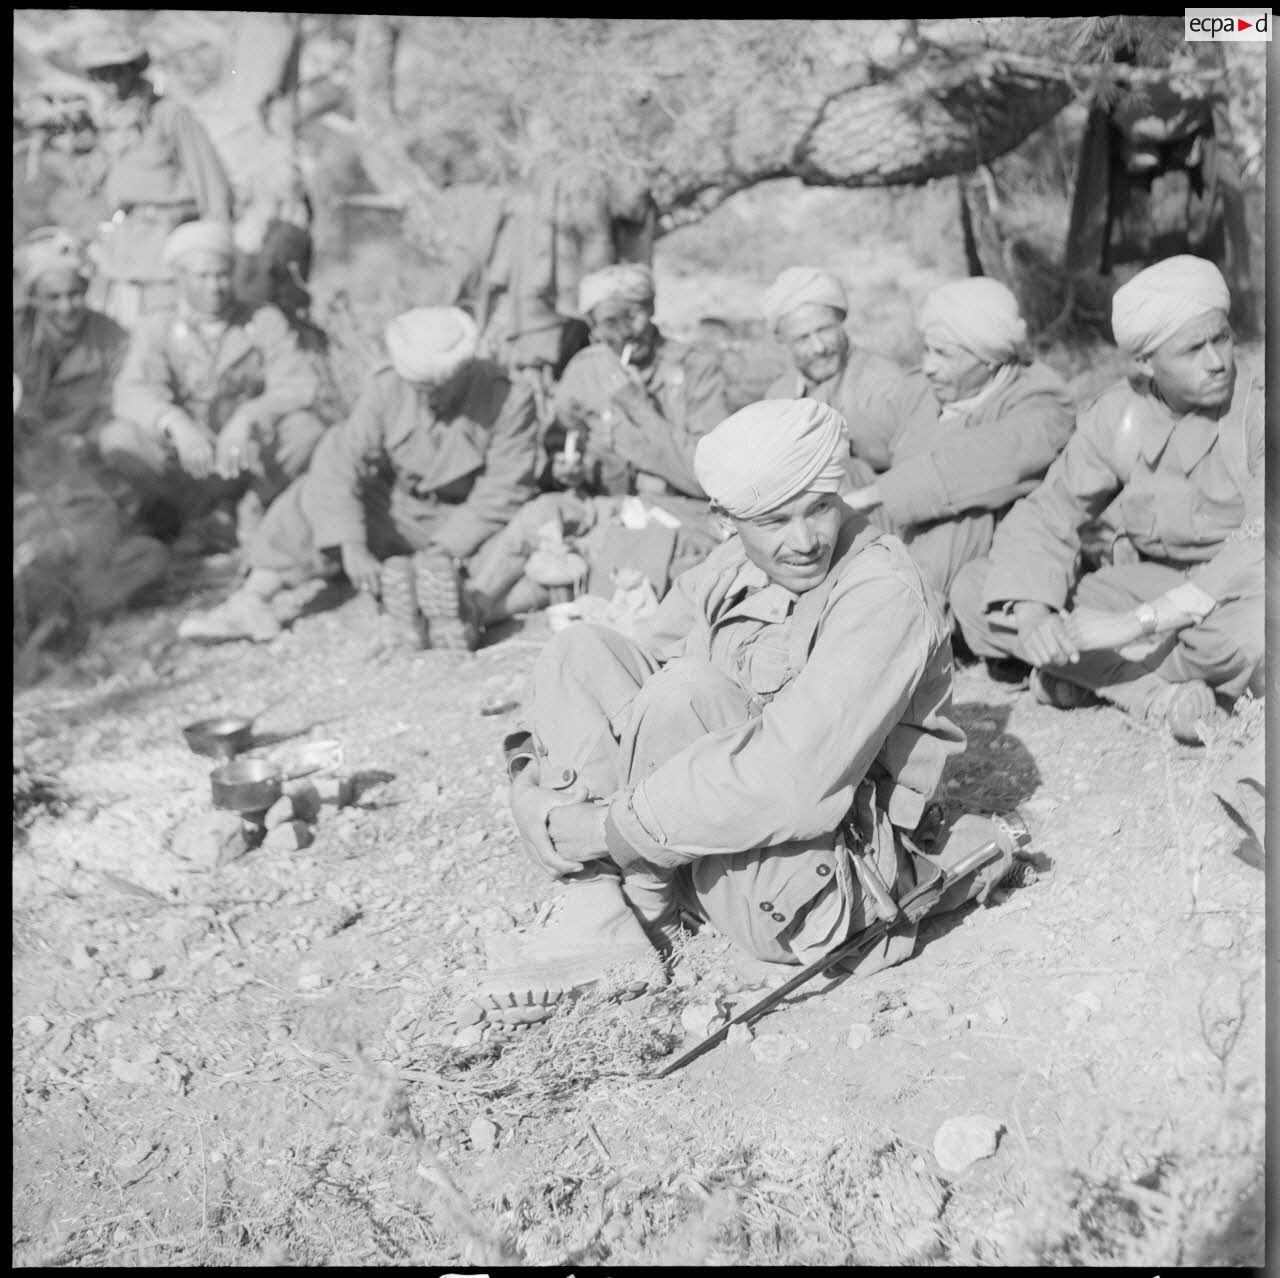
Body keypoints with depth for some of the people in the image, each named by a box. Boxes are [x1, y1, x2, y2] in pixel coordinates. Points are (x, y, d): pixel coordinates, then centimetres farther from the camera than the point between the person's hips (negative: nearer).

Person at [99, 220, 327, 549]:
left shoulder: (264, 321, 5)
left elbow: (302, 384, -12)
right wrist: (176, 423, -36)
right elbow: (132, 393, -14)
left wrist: (247, 417, -31)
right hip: (183, 468, 0)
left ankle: (254, 505, -3)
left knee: (306, 426, -27)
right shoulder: (157, 330, 5)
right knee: (117, 437, -26)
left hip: (249, 460, 0)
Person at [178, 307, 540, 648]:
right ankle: (252, 601, -20)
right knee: (314, 493, -13)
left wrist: (443, 552, -28)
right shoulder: (386, 387, -15)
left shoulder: (509, 401, -21)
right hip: (395, 507, 2)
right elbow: (340, 461, -21)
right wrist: (352, 547, -32)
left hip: (465, 521, -1)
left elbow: (501, 493, -20)